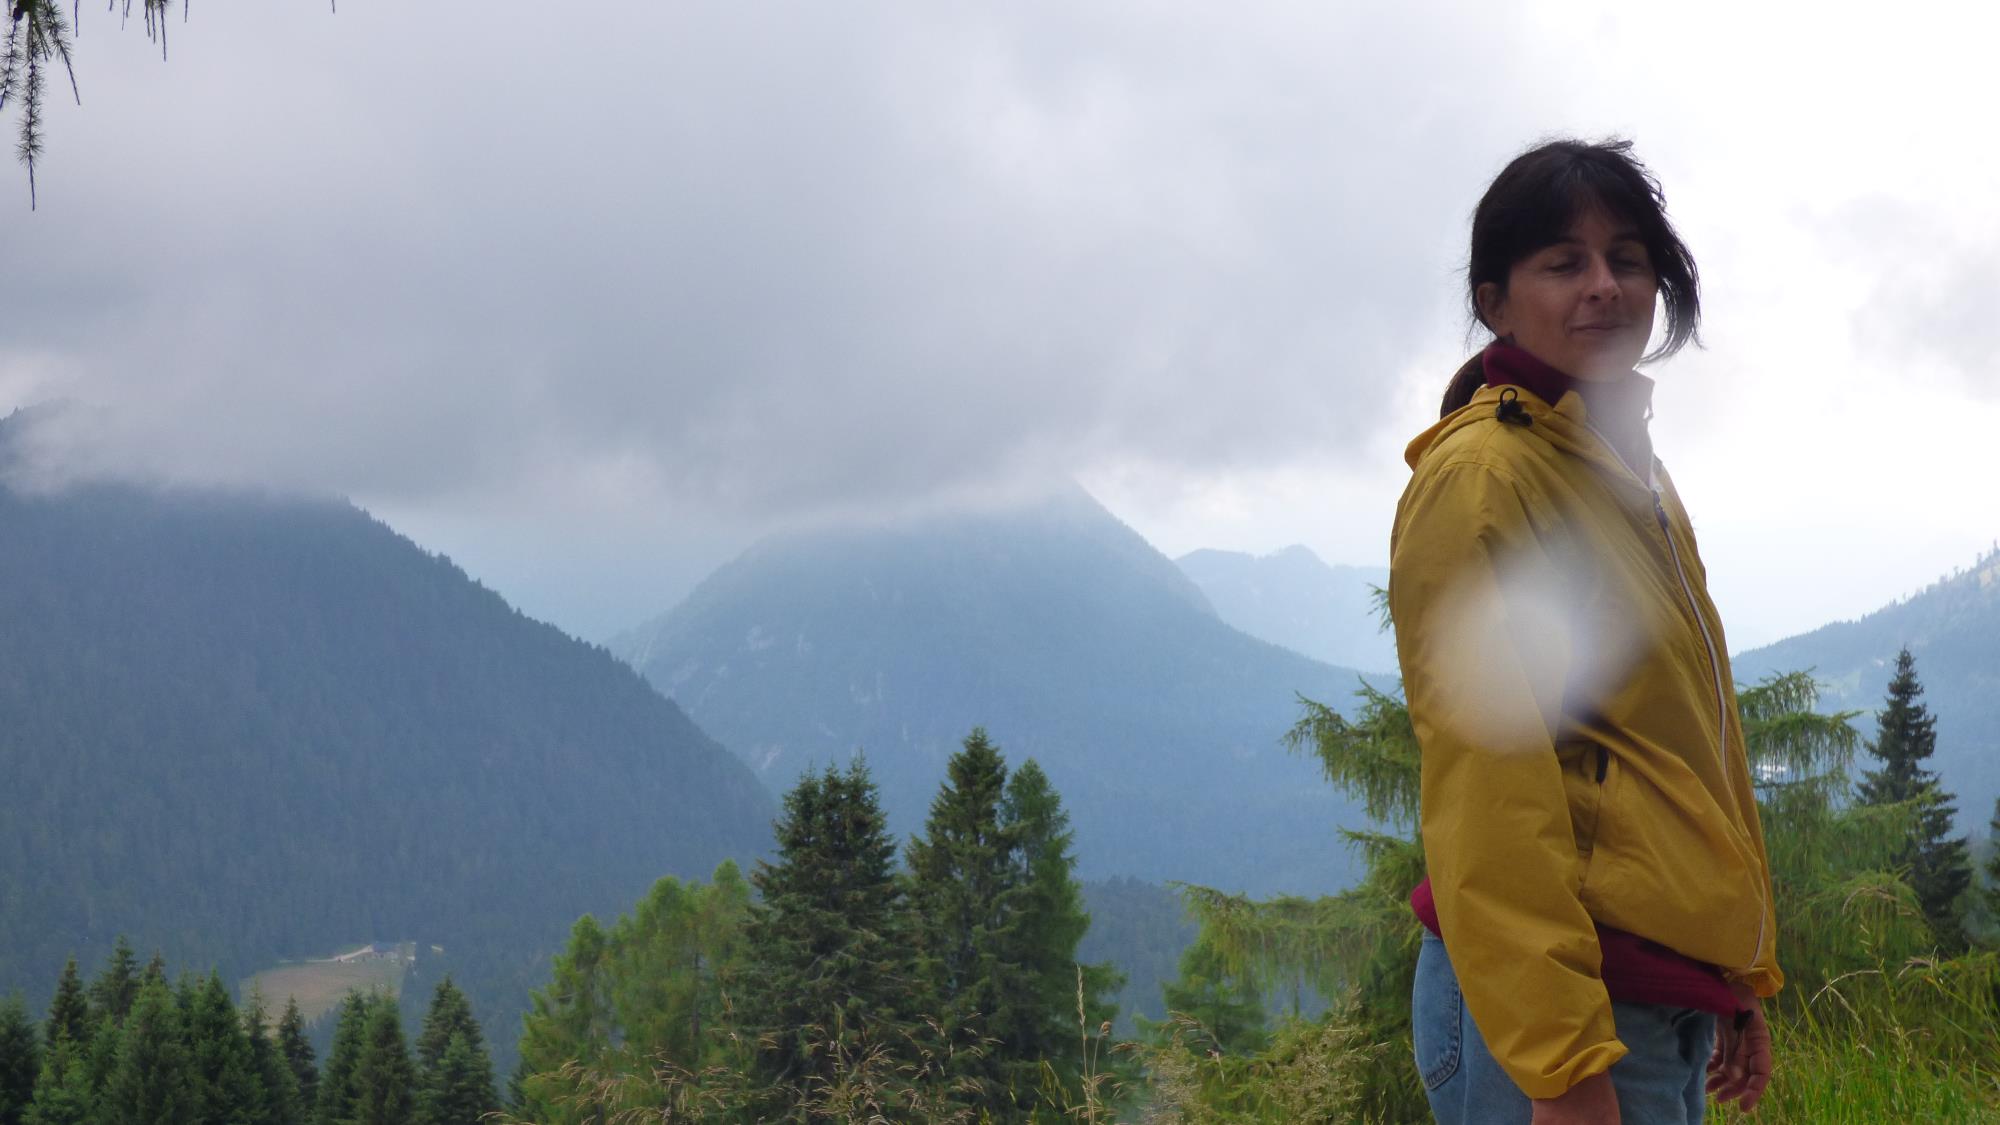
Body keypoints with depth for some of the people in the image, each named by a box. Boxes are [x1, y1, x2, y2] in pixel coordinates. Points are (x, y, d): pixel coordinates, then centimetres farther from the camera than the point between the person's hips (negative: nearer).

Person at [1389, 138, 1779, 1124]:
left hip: (1668, 1001, 9)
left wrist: (1741, 980, 21)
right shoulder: (1481, 471, -10)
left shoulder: (1634, 475, 18)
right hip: (1555, 1009, -9)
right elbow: (1483, 778, -18)